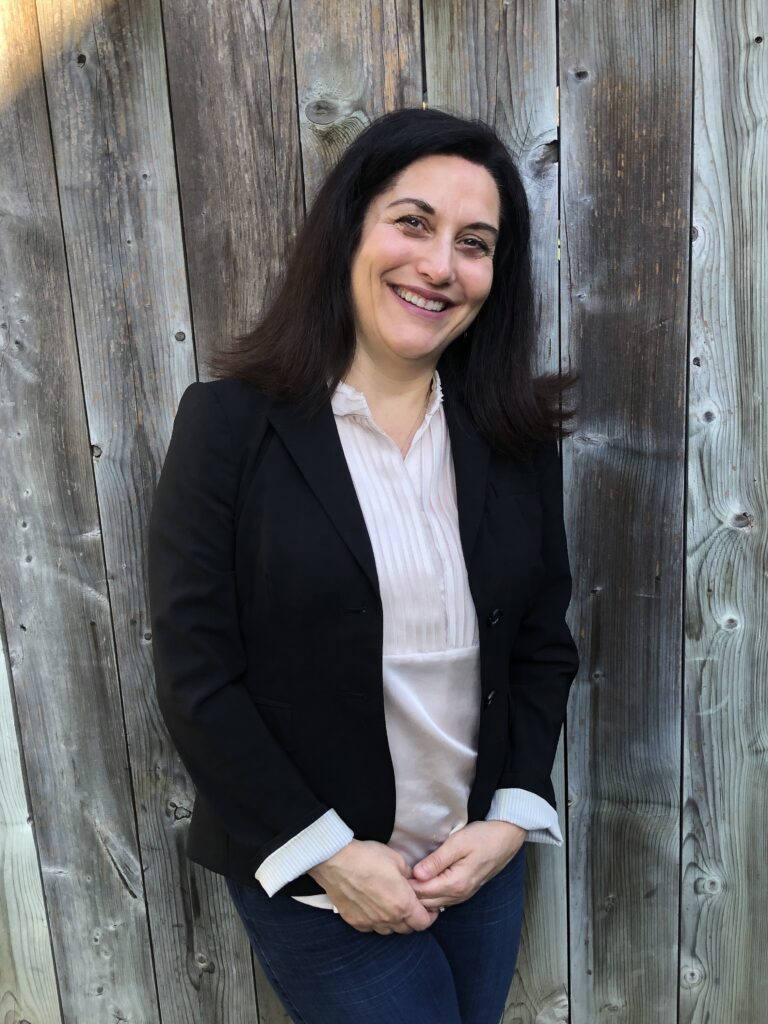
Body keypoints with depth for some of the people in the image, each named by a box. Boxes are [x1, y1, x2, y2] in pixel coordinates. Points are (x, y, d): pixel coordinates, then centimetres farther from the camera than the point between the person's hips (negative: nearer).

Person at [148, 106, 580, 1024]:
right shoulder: (229, 423, -14)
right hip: (309, 877, -4)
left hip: (483, 859, 4)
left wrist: (513, 816, -7)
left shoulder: (516, 433, -3)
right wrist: (324, 853, -14)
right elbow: (194, 674, -14)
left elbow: (545, 643, 2)